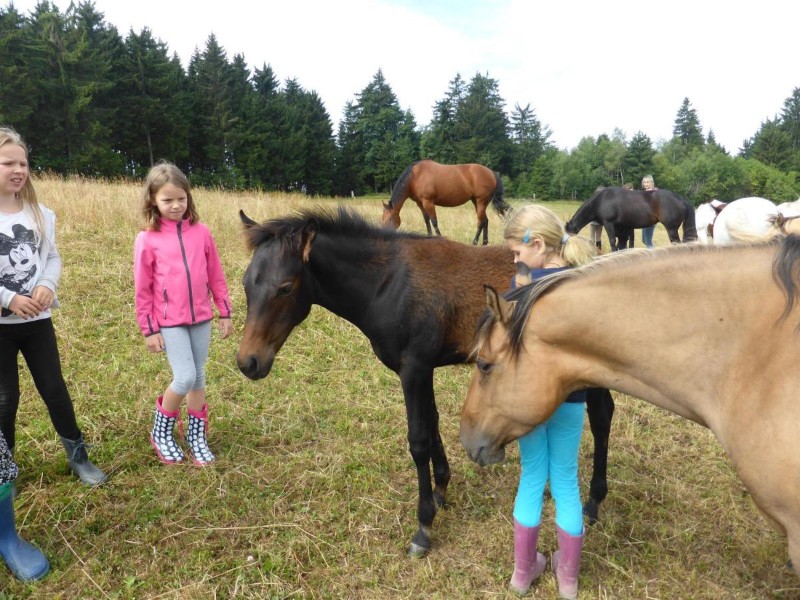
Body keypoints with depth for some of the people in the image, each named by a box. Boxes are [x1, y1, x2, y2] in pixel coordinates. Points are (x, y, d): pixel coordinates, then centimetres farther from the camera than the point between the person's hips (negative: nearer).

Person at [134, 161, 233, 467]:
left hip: (201, 318, 3)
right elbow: (143, 290, -3)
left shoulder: (200, 232, 0)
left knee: (199, 378, 11)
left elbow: (216, 276, 6)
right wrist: (149, 330, -3)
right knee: (185, 378, -8)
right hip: (170, 322, -3)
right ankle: (161, 432, 18)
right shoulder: (147, 239, -7)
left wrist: (225, 313, 7)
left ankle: (196, 436, 27)